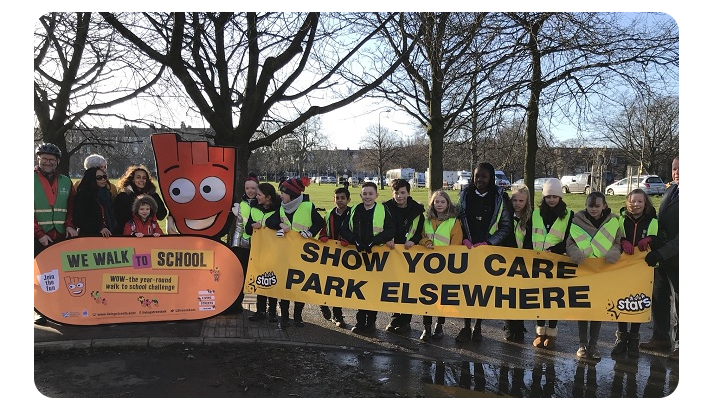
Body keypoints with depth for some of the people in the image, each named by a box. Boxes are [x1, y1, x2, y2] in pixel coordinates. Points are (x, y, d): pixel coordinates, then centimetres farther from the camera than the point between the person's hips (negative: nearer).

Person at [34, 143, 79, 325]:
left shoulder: (65, 181, 12)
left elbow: (72, 207, 14)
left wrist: (70, 225, -3)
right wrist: (39, 233, -11)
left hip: (62, 237, 3)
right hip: (39, 238, -3)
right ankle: (40, 311, 9)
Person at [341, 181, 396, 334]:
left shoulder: (383, 211, -1)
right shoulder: (355, 211, 8)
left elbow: (390, 231, -9)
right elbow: (345, 229, 4)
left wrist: (373, 241, -18)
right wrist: (355, 241, -13)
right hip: (358, 254, 3)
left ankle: (371, 322, 13)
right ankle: (360, 321, 17)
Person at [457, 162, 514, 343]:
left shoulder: (500, 198, -2)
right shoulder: (464, 196, 3)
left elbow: (506, 227, -1)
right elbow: (457, 220, 7)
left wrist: (487, 243, -11)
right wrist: (464, 240, -7)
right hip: (467, 250, 1)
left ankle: (478, 326, 19)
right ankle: (466, 327, 12)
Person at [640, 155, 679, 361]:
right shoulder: (671, 190, 6)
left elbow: (677, 236, -23)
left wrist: (660, 253, -24)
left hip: (675, 258, -7)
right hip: (662, 256, 7)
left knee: (678, 299, 6)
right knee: (659, 297, 14)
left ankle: (678, 343, 20)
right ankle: (661, 337, 27)